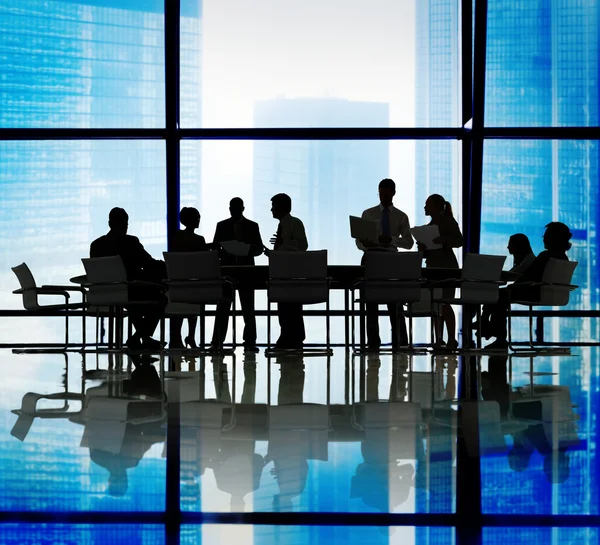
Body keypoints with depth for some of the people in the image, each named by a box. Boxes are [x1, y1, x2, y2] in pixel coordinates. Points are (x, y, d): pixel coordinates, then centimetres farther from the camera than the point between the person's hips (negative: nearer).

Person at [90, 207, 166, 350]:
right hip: (130, 291, -6)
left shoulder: (96, 244, -1)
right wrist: (166, 265, 12)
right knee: (160, 298, 21)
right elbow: (149, 264, -9)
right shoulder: (131, 242, -14)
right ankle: (137, 337, 17)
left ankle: (145, 337, 38)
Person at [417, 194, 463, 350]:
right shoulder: (429, 226, 17)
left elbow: (459, 241, -12)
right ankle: (438, 340, 7)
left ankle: (452, 340, -9)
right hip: (433, 266, 8)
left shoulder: (448, 222, -4)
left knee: (444, 303, -12)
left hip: (447, 267, -8)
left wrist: (444, 239, -28)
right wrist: (423, 248, -3)